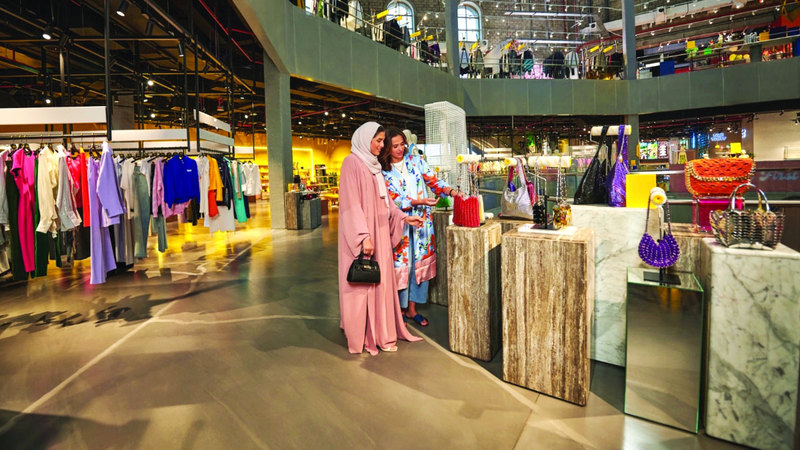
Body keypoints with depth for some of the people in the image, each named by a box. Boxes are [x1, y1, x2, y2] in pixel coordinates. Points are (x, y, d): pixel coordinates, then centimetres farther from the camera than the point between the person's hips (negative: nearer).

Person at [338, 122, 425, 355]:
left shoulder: (373, 164, 15)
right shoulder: (352, 163, -10)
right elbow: (351, 204, -17)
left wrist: (404, 217, 12)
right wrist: (364, 236, -22)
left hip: (379, 231, 8)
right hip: (363, 233, -8)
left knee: (380, 280, 11)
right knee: (362, 281, 0)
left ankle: (380, 331, 22)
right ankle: (362, 335, 13)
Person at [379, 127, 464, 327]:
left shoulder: (416, 160, 6)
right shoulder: (383, 171, -4)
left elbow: (433, 181, 2)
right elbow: (394, 200, -12)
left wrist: (450, 191, -17)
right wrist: (420, 201, -23)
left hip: (422, 220, 4)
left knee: (421, 263, 6)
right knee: (401, 264, 0)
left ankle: (412, 308, 19)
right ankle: (399, 309, 17)